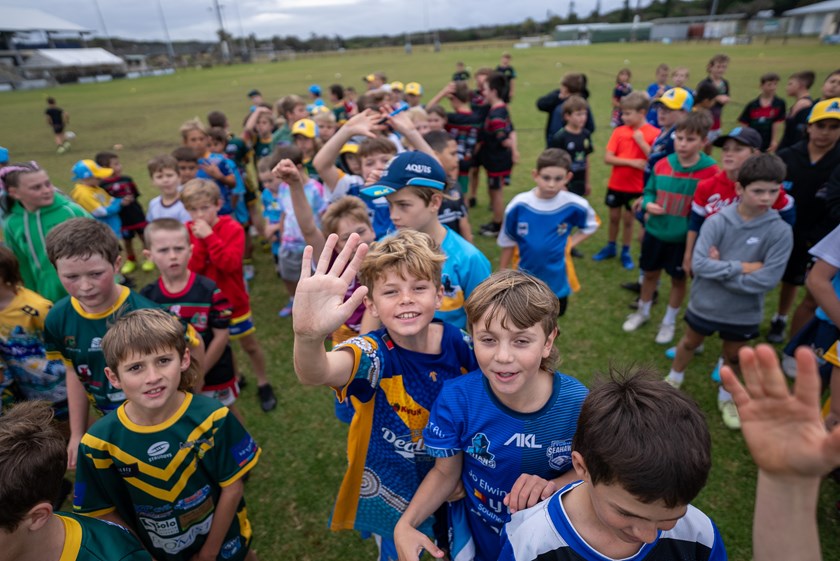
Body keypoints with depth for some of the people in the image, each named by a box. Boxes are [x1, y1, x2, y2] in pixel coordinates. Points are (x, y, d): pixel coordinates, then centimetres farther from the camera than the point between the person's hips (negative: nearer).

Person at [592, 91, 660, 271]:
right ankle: (610, 247, 34)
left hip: (636, 186, -2)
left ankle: (626, 252, 27)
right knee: (614, 216, 15)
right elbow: (608, 158, -9)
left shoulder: (654, 133, -10)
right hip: (615, 184, 2)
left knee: (628, 219, 10)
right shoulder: (619, 131, -4)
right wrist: (631, 162, -20)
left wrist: (641, 141, -22)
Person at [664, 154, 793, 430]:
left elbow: (767, 279, -21)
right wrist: (741, 267, -24)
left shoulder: (780, 231, -15)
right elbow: (698, 264, -23)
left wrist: (720, 269, -19)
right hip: (705, 303, 0)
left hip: (744, 312, 1)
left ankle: (726, 397, 47)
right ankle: (674, 379, 48)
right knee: (690, 343, 22)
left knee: (733, 356, 22)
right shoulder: (717, 221, -16)